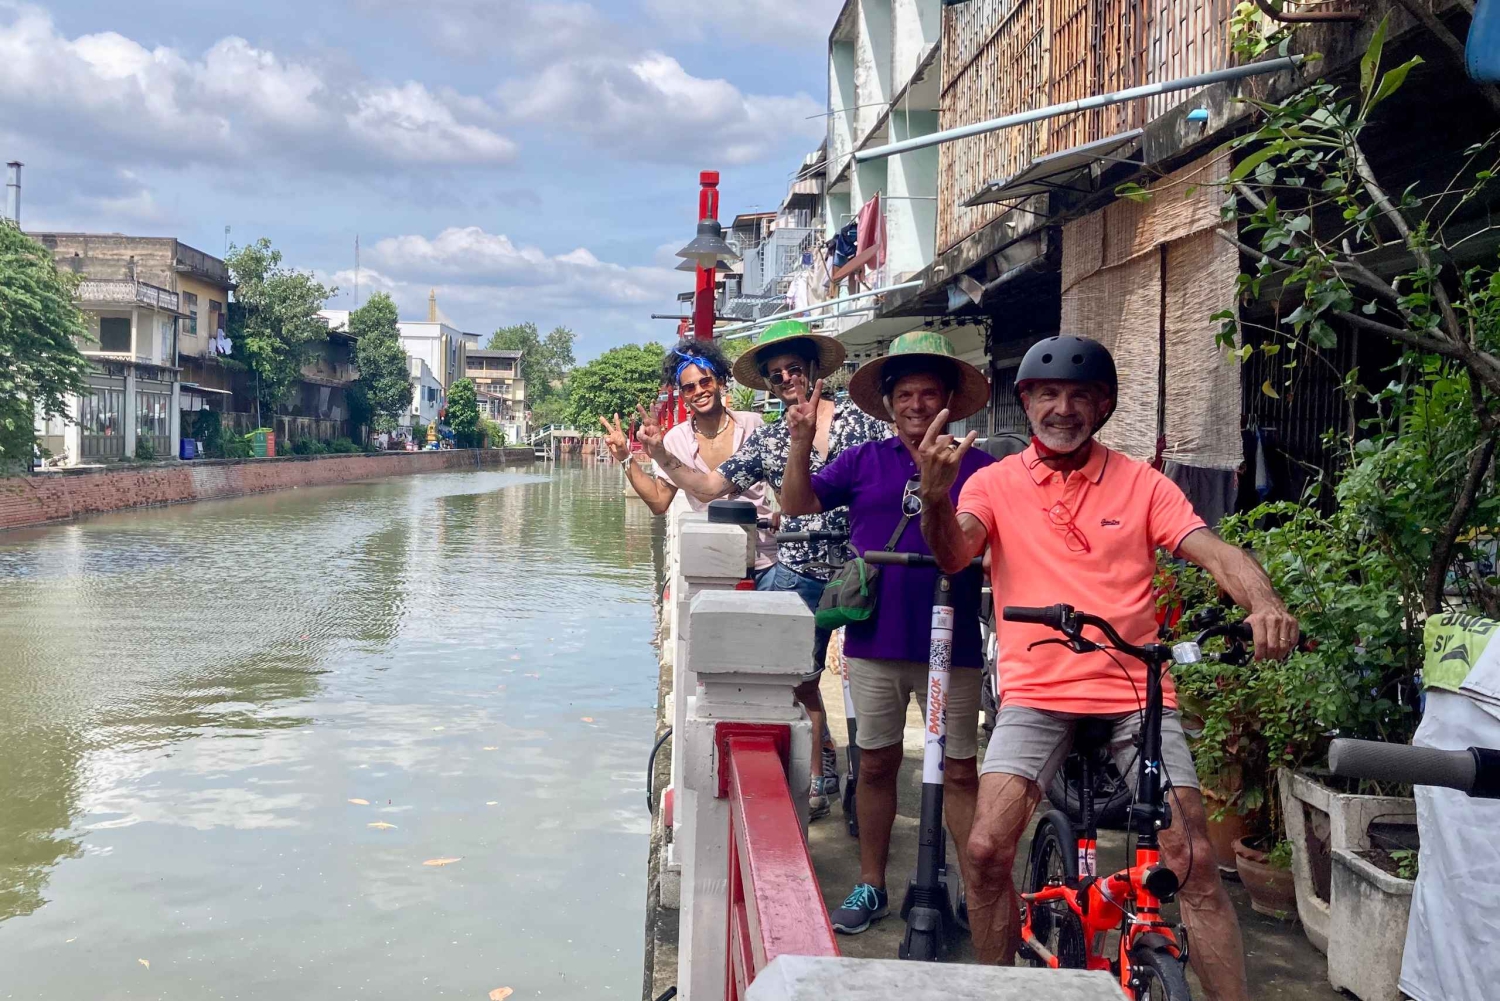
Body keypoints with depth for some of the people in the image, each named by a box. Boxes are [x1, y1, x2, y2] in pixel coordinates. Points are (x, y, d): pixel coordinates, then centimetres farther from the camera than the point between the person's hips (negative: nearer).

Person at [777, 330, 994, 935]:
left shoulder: (977, 467, 3)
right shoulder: (863, 462, 7)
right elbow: (798, 504, 1)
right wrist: (802, 443, -14)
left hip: (952, 646, -2)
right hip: (874, 642, 2)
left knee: (958, 772, 5)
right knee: (876, 765, 13)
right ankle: (871, 887, 26)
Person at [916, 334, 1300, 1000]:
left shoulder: (1140, 483, 8)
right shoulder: (997, 483, 6)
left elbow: (1215, 551, -3)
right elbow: (953, 553, -11)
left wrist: (1263, 601, -25)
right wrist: (935, 494, -33)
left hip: (1134, 691, 1)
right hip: (1035, 693, 0)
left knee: (1192, 861, -8)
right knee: (987, 849, -13)